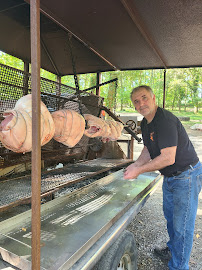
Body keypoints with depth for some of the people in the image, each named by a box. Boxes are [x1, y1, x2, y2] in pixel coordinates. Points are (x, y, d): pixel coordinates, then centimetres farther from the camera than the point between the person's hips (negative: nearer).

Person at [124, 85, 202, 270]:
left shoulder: (165, 120, -27)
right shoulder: (145, 123, 3)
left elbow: (168, 158, -30)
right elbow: (148, 149, 14)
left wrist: (139, 170, -24)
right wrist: (135, 165, -3)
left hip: (186, 176, -9)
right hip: (170, 177, 10)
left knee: (182, 225, 1)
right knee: (170, 216, 24)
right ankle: (172, 250, 46)